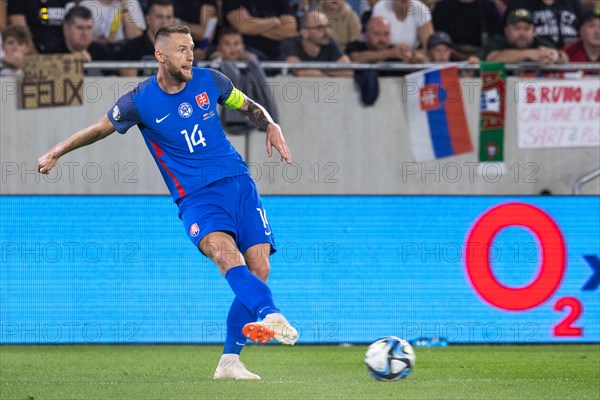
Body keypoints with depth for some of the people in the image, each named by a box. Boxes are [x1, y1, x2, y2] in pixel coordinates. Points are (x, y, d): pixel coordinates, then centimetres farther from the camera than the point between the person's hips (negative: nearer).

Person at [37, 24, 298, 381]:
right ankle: (272, 316, -56)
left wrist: (272, 127, 0)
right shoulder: (140, 101, -3)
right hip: (196, 197, -3)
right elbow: (101, 128, 14)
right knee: (226, 252, -33)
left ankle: (230, 361, 2)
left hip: (238, 182, 4)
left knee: (258, 270, -8)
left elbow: (250, 108, 19)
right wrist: (57, 152, 13)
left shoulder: (209, 81, 4)